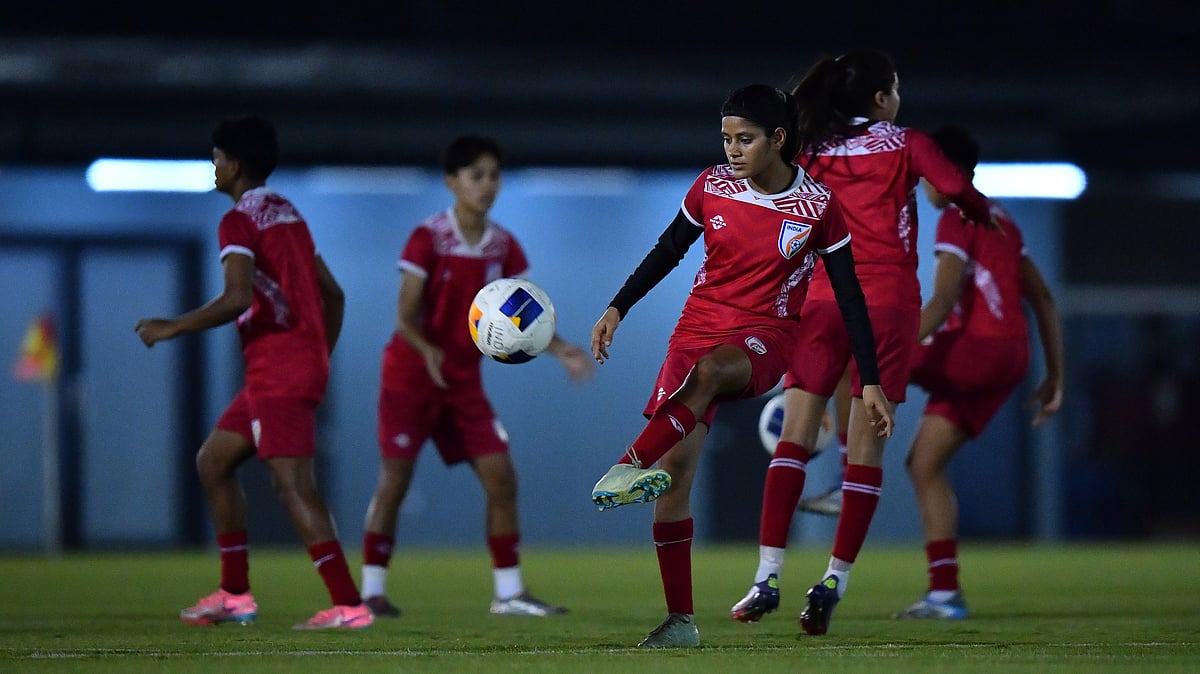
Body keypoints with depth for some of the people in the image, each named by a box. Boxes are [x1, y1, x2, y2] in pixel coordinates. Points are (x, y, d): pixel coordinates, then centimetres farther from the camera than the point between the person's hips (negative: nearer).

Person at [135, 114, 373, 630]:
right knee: (213, 461, 18)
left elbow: (236, 298, -23)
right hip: (303, 363, 10)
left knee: (292, 484, -14)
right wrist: (319, 360, 25)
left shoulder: (239, 222, -9)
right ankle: (235, 595, 18)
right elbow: (332, 294, 21)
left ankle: (348, 605, -21)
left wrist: (173, 327, -13)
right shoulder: (288, 215, 19)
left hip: (278, 370, -10)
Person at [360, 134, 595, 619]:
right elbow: (406, 315, -17)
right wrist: (428, 351, -37)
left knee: (501, 478, -2)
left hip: (464, 378, 5)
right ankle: (372, 589, 3)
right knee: (395, 479, -6)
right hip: (410, 374, -5)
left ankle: (509, 592, 5)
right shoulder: (428, 239, -14)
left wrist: (561, 351, -12)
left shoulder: (503, 247, 1)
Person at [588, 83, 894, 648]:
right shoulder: (712, 187, 0)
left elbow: (849, 295, -2)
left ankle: (632, 464, -53)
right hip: (700, 323, 3)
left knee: (706, 371, -40)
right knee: (676, 466, -10)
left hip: (766, 336, -3)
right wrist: (617, 309, 8)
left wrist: (870, 383, -3)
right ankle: (680, 620, -5)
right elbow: (667, 252, 14)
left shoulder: (817, 206, -7)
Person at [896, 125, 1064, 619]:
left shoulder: (957, 218, -6)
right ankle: (945, 594, 4)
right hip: (1011, 358, 9)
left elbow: (943, 301, -18)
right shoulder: (1001, 221, 22)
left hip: (973, 349, -9)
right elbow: (1042, 299, 23)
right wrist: (1054, 375, 23)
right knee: (924, 464, 10)